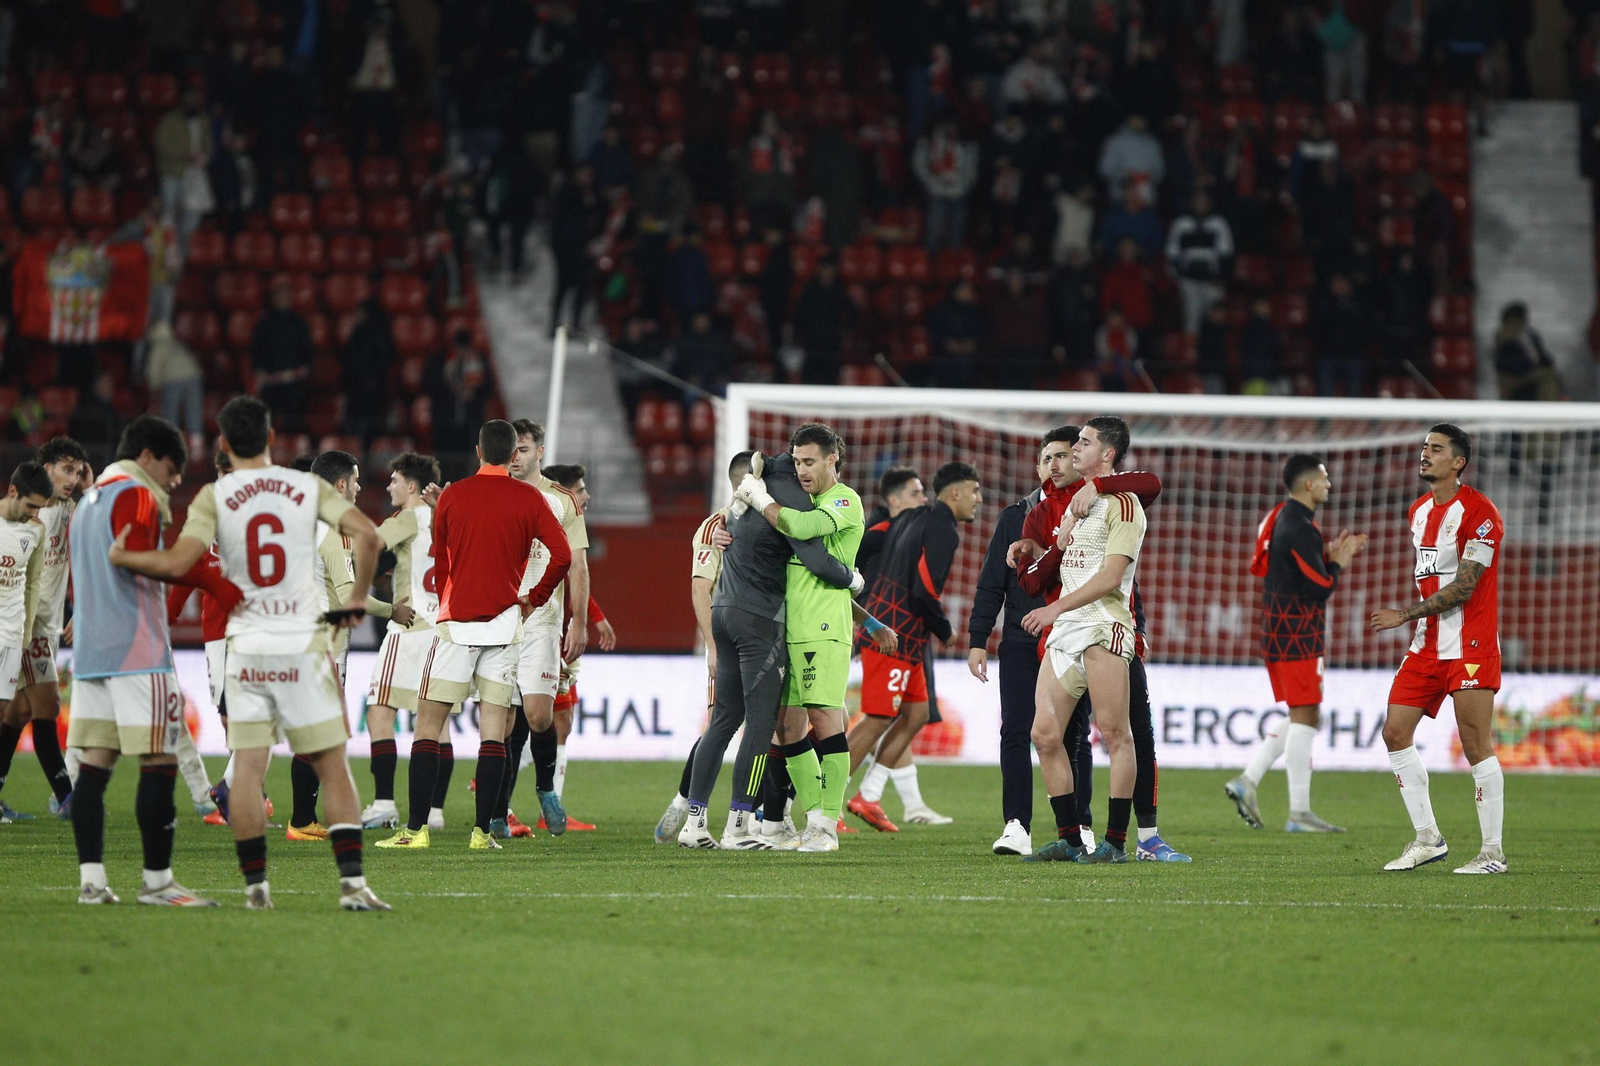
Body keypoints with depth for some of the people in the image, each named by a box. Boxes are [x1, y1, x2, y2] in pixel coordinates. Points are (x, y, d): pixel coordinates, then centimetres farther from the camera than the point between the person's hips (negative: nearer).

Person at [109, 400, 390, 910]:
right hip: (304, 644, 0)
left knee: (247, 768, 4)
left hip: (246, 646, 0)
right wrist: (357, 599, 5)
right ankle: (352, 882, -5)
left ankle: (256, 884, 2)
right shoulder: (308, 487, 1)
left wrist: (120, 557, 4)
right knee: (332, 767, 3)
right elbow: (366, 534, -8)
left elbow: (178, 562, -12)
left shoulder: (214, 496, -2)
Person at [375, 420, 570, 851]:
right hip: (505, 623, 1)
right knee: (494, 730, 2)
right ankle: (483, 830, -3)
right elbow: (562, 556, -6)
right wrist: (535, 598, 8)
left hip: (455, 622, -1)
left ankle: (416, 828, -5)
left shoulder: (452, 496, 3)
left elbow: (440, 561, 13)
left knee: (428, 725, 2)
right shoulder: (528, 499, 1)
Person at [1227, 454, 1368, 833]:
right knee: (1304, 719, -6)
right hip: (1296, 635, -10)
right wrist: (1338, 563, -1)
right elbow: (1321, 587, -19)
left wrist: (1331, 556, 8)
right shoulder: (1299, 528, -17)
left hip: (1280, 629, 10)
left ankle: (1247, 780, 10)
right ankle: (1299, 813, -5)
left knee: (1305, 718, 16)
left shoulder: (1282, 517, 14)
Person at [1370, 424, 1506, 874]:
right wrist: (1418, 622, 15)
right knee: (1395, 733, 1)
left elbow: (1462, 587, -17)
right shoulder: (1418, 512, 14)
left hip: (1469, 648, -8)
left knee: (1476, 745, -8)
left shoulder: (1479, 513, -12)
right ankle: (1427, 838, 10)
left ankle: (1493, 851, -1)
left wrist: (1406, 615, -16)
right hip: (1427, 646, 8)